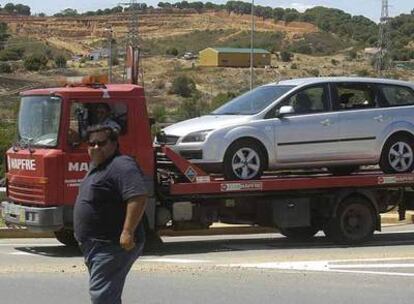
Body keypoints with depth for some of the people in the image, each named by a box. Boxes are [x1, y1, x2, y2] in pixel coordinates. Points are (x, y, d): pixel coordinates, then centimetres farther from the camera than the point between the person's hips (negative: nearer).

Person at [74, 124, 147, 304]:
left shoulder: (122, 166, -17)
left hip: (114, 246, -11)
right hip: (98, 246, 11)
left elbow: (138, 198, -28)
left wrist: (128, 232, -32)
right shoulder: (97, 167, 17)